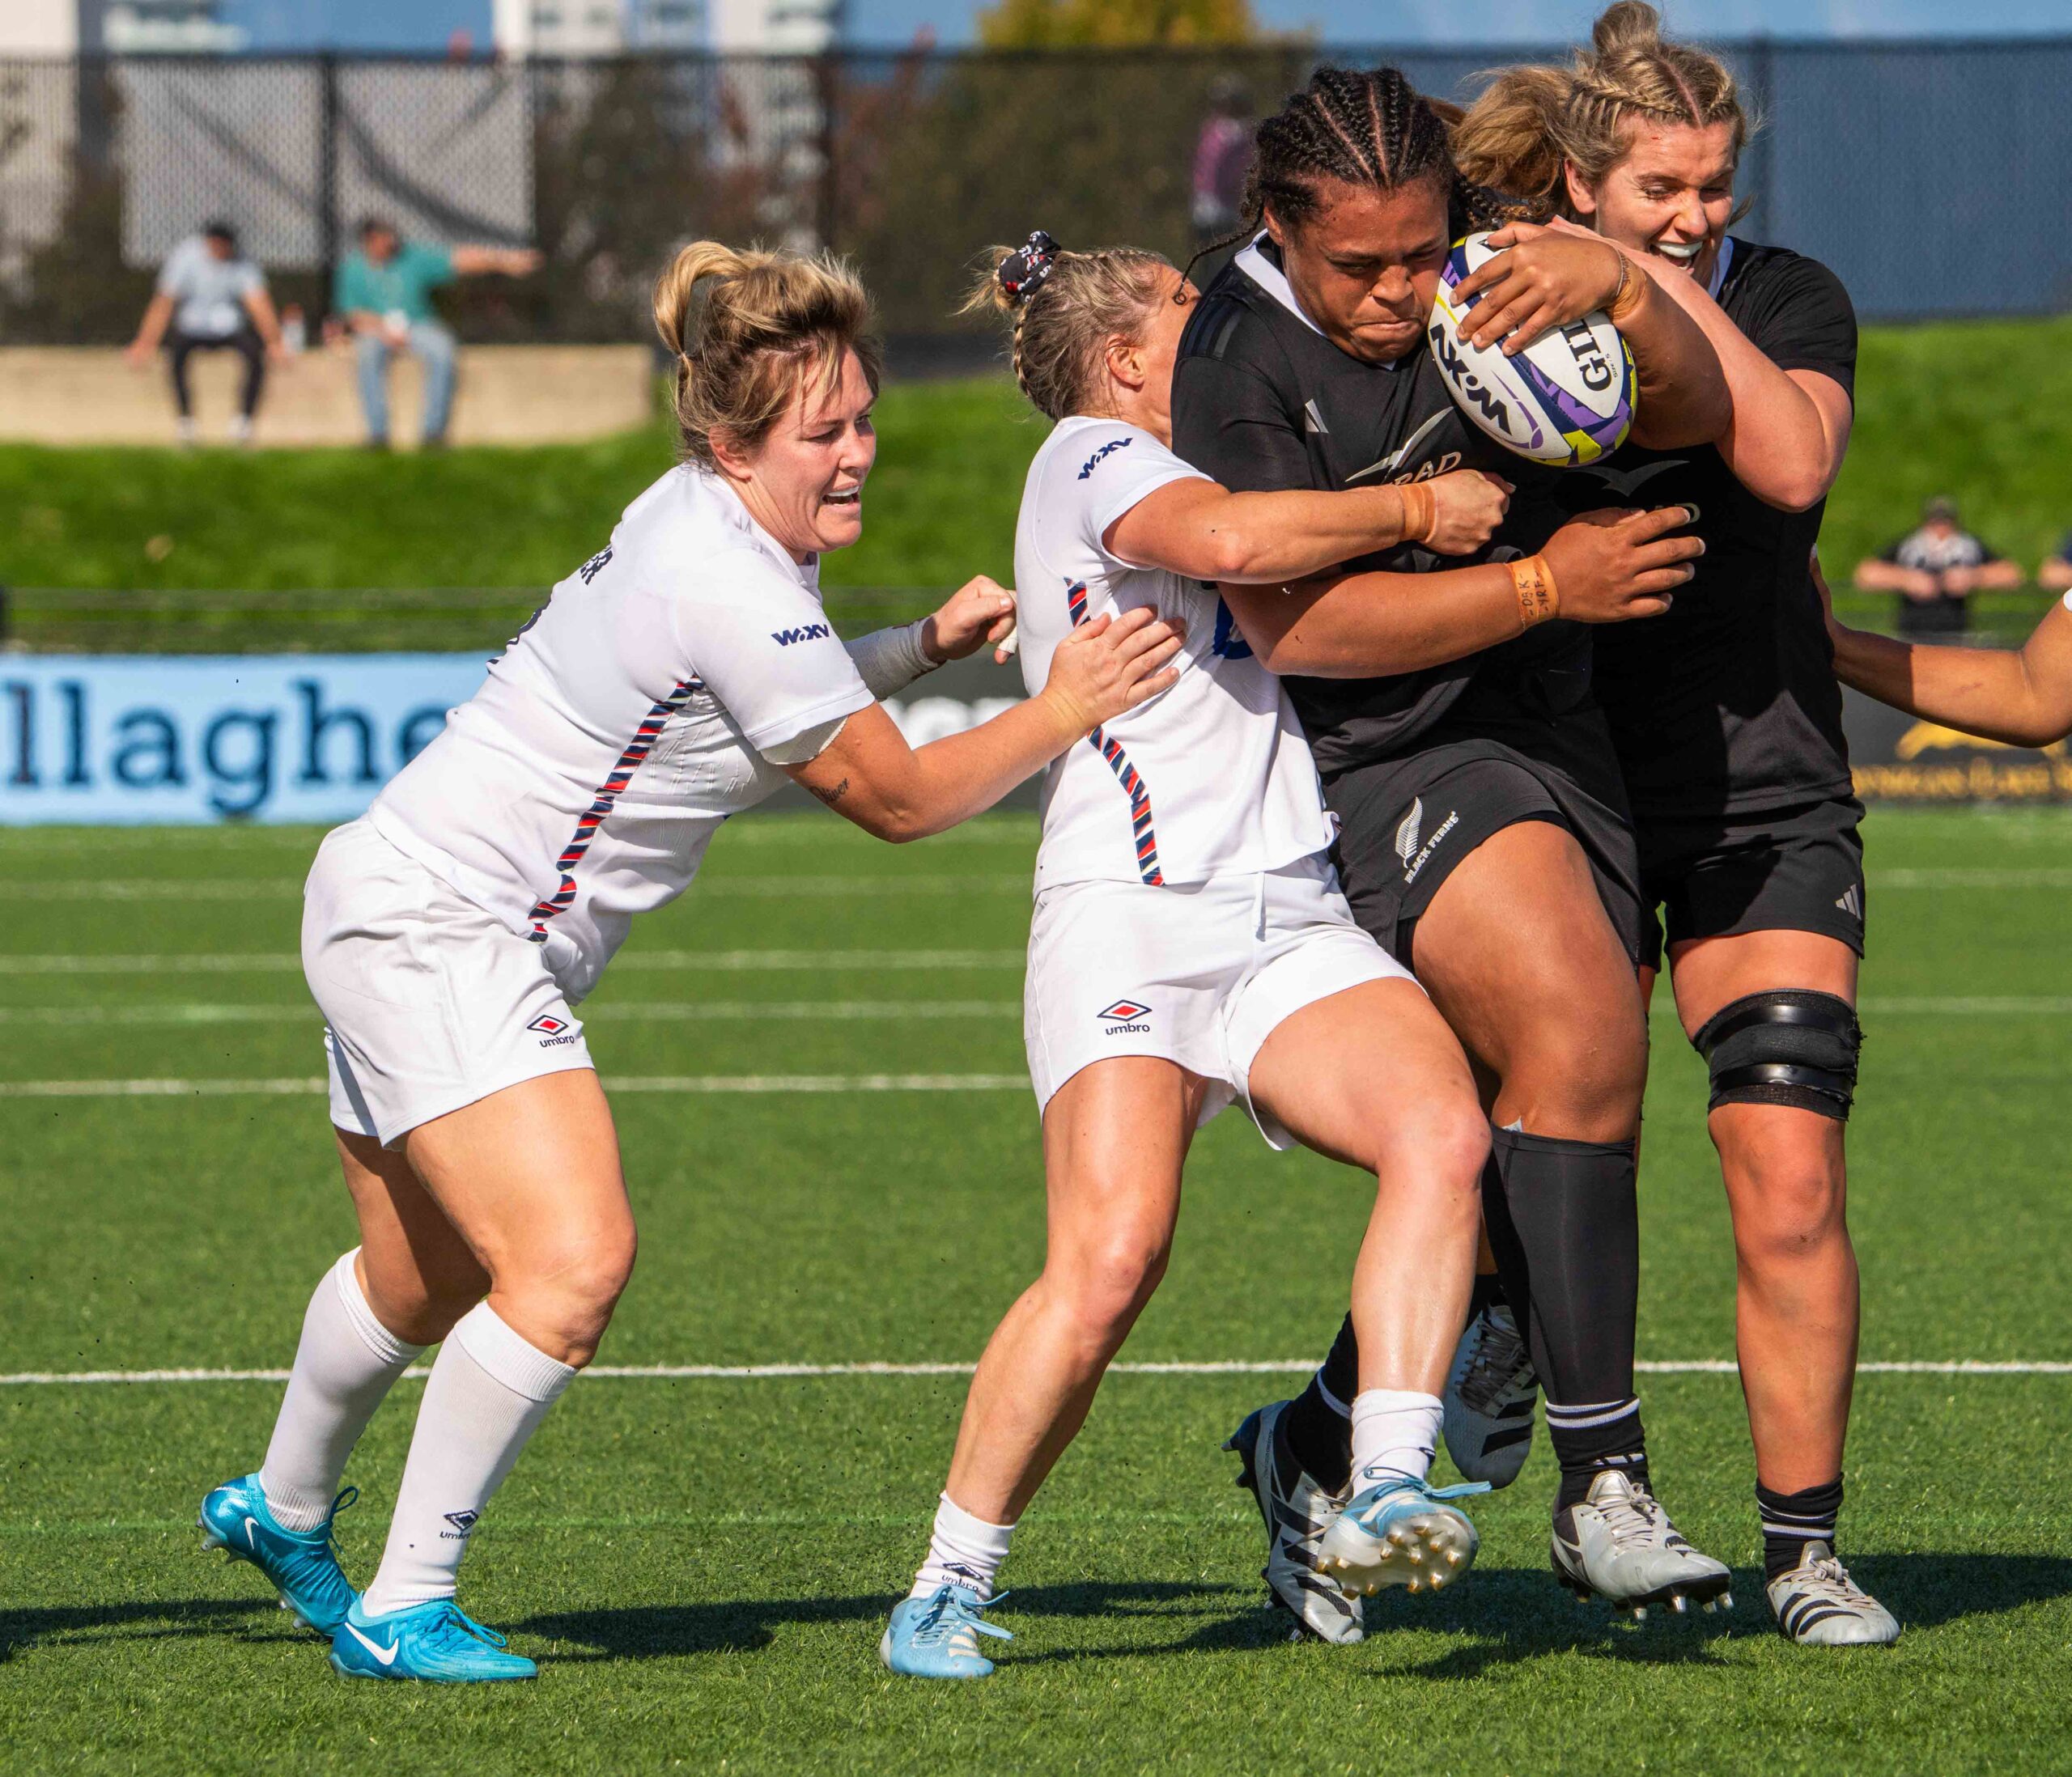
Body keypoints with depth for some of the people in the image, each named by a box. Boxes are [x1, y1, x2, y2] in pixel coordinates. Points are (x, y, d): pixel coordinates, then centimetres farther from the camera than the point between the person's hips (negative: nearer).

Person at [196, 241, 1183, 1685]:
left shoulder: (710, 524, 4)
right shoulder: (731, 588, -25)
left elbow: (776, 686, 27)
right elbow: (898, 797, -15)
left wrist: (929, 641, 13)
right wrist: (1062, 713, -9)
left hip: (401, 906, 11)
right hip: (433, 936, -11)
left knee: (430, 1283, 25)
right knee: (575, 1259, -22)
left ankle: (283, 1513, 49)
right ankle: (404, 1606, -12)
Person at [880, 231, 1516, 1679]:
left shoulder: (1181, 470, 29)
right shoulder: (1090, 457, 3)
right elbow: (1229, 540, -18)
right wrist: (1413, 510, -7)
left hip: (1292, 924, 8)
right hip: (1131, 919, -8)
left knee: (1442, 1133, -22)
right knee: (1113, 1256, -23)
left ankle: (1384, 1498, -31)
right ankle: (949, 1591, -9)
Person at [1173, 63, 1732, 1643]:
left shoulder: (1498, 282, 1)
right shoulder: (1239, 366, -12)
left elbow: (1696, 414, -4)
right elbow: (1294, 622, -16)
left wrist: (1620, 292, -25)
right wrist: (1542, 583, -18)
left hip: (1559, 743, 6)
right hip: (1385, 761, -6)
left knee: (1521, 1163, 4)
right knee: (1577, 1034, -28)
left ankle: (1316, 1448, 26)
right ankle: (1603, 1484, -25)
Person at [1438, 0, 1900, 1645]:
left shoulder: (1787, 300, -1)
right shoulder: (1490, 309, 1)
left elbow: (1794, 462, -21)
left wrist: (1663, 291, -24)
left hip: (1765, 800, 0)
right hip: (1568, 798, 1)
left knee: (1790, 1185, -9)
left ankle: (1803, 1550, 2)